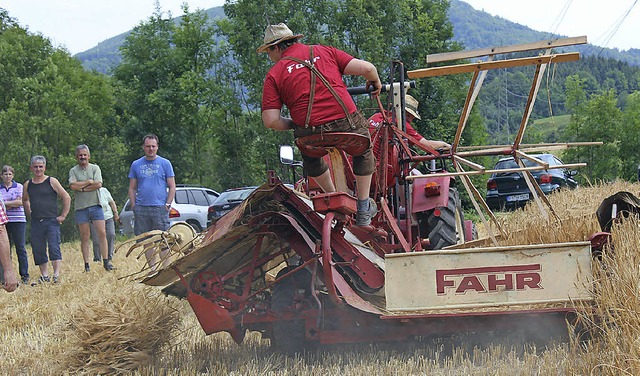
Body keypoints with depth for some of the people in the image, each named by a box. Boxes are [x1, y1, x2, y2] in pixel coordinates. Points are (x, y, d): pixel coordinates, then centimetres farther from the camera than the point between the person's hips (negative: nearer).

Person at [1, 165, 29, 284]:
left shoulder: (19, 187, 4)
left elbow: (20, 202, -6)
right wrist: (12, 204, -8)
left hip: (18, 221, -2)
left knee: (20, 248, -3)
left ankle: (24, 276, 1)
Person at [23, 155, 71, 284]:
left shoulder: (51, 182, -1)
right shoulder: (28, 184, 10)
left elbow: (66, 197, 1)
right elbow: (25, 200, 29)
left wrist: (63, 215, -3)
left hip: (52, 221, -4)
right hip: (36, 223, 4)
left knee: (54, 248, -13)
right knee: (38, 250, 3)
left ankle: (56, 274, -15)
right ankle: (45, 275, 11)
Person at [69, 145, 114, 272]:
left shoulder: (95, 168, 8)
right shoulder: (73, 171, 7)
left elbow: (98, 184, -7)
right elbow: (73, 185, -11)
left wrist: (81, 188, -8)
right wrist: (89, 182, -6)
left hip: (95, 206, 0)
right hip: (81, 208, 0)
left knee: (102, 234, -5)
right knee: (85, 237, 2)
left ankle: (106, 261, 0)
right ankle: (86, 264, 5)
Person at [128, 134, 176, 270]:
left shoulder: (165, 163, 6)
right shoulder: (136, 165, 12)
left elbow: (172, 187, 5)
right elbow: (132, 188, 15)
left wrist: (167, 204, -5)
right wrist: (133, 206, 3)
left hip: (160, 208, -3)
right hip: (141, 208, 3)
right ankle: (152, 268, 12)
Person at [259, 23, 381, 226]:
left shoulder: (274, 74, 9)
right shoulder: (324, 51, 15)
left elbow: (271, 121, 0)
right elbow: (366, 68, 7)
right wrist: (375, 82, 30)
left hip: (312, 134, -1)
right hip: (348, 124, 1)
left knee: (310, 155, 36)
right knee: (363, 150, 34)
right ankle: (364, 210, 36)